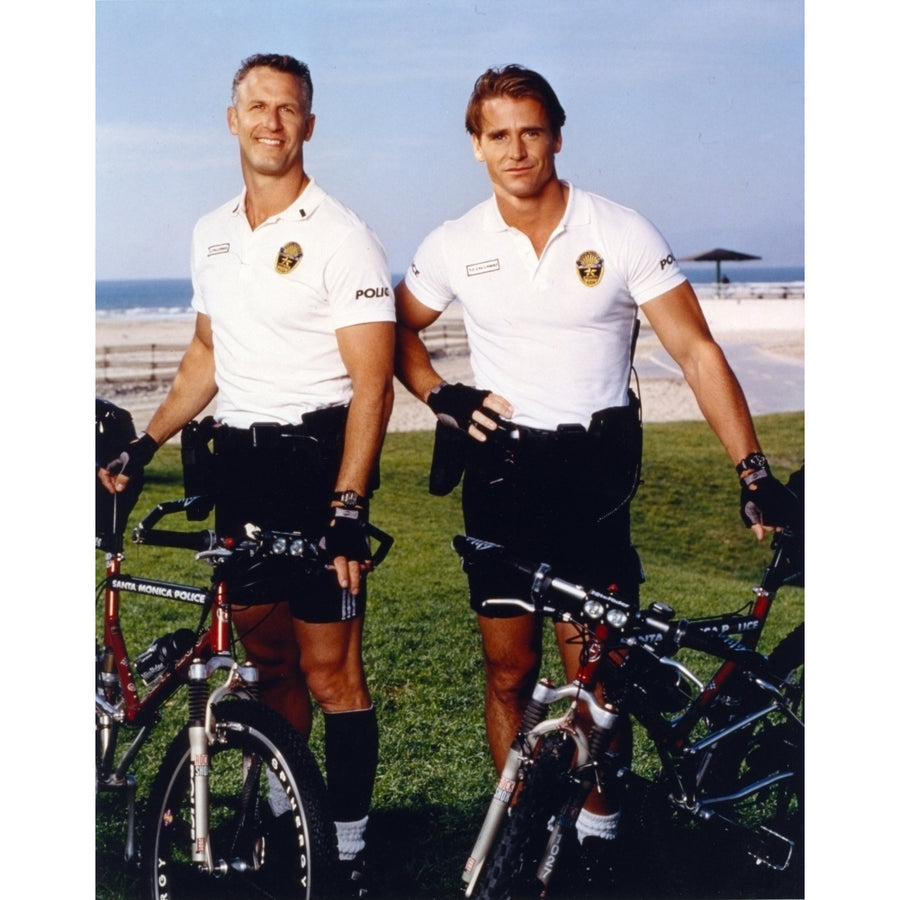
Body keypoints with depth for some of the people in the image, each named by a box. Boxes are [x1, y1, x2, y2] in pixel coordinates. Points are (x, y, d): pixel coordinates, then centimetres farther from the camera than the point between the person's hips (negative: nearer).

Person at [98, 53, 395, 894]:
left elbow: (372, 382, -14)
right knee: (267, 657, 13)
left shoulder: (340, 236, -9)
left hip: (315, 461, -6)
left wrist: (348, 506, -23)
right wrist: (142, 446, 15)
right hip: (237, 462, 6)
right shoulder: (211, 234, 12)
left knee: (329, 667, -3)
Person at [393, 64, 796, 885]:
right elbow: (397, 328, 17)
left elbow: (697, 352, -7)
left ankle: (598, 828, 20)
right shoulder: (455, 246, 0)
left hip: (594, 476, -2)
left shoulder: (622, 233, -7)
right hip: (500, 473, 2)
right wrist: (438, 395, -1)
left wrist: (754, 471, -14)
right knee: (509, 672, 8)